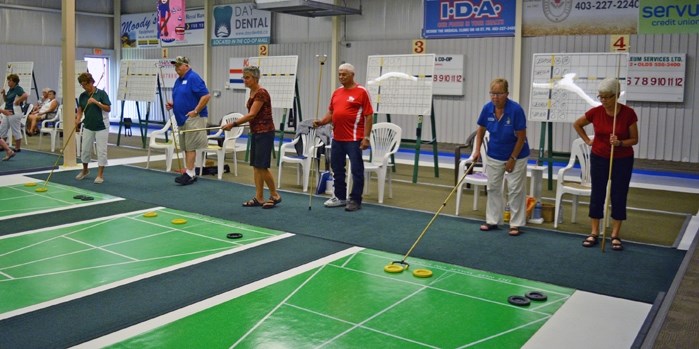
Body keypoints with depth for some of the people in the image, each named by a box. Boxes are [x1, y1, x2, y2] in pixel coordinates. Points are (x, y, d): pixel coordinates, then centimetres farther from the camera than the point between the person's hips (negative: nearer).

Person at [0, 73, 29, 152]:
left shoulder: (18, 89, -13)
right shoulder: (10, 90, 13)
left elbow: (26, 95, -32)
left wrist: (18, 101, -21)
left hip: (14, 113, -10)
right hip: (7, 113, 10)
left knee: (16, 131, 0)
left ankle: (17, 148, 9)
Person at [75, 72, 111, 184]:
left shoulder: (101, 93, -9)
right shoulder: (82, 96, 4)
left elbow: (108, 109, -13)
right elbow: (80, 110, 3)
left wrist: (96, 102, -23)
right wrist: (77, 120, -16)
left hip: (101, 127, -5)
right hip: (88, 126, 5)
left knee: (101, 150, -2)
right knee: (85, 149, 10)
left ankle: (100, 175, 5)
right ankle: (85, 170, 32)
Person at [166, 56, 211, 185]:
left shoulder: (193, 78, -13)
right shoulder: (178, 80, 15)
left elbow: (206, 96, -20)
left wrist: (195, 111, -20)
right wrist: (172, 105, 5)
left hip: (193, 118, -9)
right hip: (182, 118, 9)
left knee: (190, 147, -7)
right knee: (185, 147, 10)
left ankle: (189, 174, -2)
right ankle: (191, 173, 16)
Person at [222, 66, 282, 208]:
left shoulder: (261, 93, -17)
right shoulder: (252, 92, 11)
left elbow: (251, 115, -23)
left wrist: (233, 124, -23)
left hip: (265, 132, -10)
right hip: (256, 132, 10)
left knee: (262, 166, -7)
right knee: (255, 166, 8)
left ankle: (275, 196, 7)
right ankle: (259, 198, 13)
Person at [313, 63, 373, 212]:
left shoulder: (361, 92, -6)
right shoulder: (336, 92, 14)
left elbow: (369, 116, -9)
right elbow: (331, 112, 19)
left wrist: (366, 137, -15)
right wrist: (321, 122, -1)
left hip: (354, 139, -7)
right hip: (337, 138, 7)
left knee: (356, 170, 0)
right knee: (337, 169, 13)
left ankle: (355, 200, 8)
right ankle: (340, 197, 25)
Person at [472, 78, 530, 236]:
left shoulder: (516, 109, -25)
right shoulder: (487, 108, -13)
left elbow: (521, 137, -19)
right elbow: (481, 130, 4)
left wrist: (512, 159, -15)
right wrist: (477, 149, -5)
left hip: (516, 156, -4)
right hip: (494, 156, 5)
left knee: (515, 190, 0)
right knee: (493, 187, 10)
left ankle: (516, 224, 9)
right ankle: (492, 221, 20)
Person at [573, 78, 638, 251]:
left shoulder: (628, 113, -14)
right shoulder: (595, 112, -9)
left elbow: (634, 139, -6)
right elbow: (577, 124, 9)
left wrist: (620, 143, -24)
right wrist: (588, 140, 3)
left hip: (623, 160, -1)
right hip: (599, 158, 2)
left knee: (619, 196, 3)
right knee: (597, 195, 6)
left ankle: (615, 235, 12)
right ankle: (594, 233, 15)